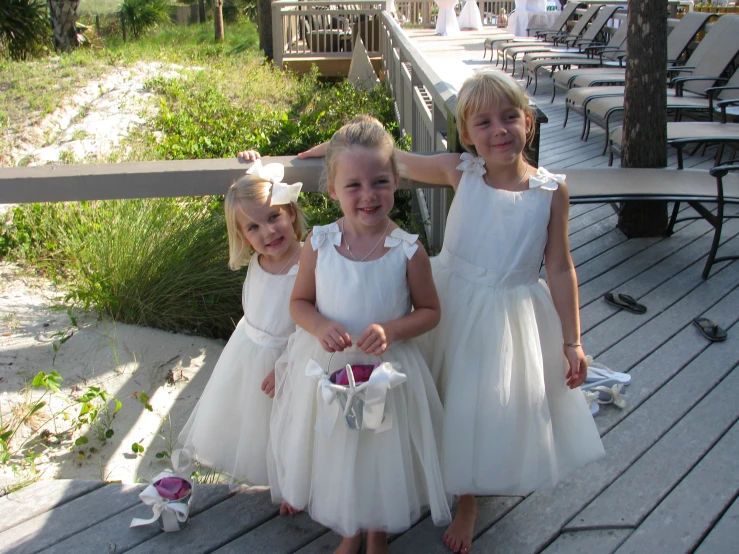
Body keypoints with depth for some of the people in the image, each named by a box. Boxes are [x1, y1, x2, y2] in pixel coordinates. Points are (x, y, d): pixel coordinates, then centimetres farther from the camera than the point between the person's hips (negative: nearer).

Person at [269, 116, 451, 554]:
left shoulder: (408, 250, -15)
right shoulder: (319, 244, -10)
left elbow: (430, 311, -5)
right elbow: (300, 302, 1)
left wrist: (391, 330, -23)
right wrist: (321, 326, -20)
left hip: (387, 373, -2)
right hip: (326, 370, 2)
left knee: (383, 454, 16)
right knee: (334, 453, 20)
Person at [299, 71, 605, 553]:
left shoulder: (552, 190, -10)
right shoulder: (461, 172, -9)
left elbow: (560, 270, -6)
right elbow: (396, 160, 3)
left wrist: (572, 341, -4)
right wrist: (340, 147, 8)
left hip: (515, 315, 0)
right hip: (456, 306, 0)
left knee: (503, 404, 14)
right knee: (459, 402, 14)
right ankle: (467, 500, 42)